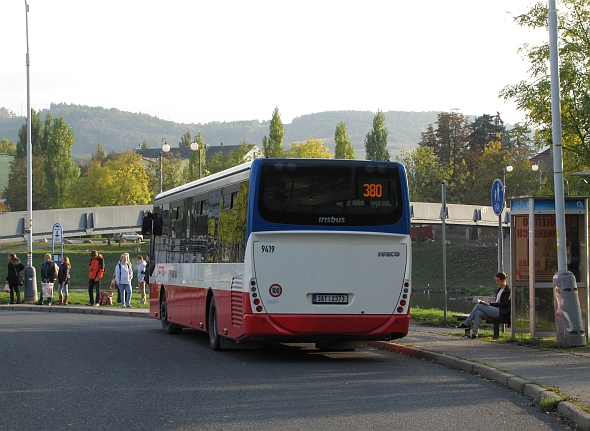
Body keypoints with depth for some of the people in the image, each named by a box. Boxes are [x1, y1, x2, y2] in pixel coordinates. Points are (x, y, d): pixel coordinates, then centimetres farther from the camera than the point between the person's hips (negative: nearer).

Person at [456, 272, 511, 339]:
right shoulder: (500, 289, 20)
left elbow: (503, 304, -15)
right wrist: (488, 303, 5)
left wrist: (490, 304, -17)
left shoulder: (507, 291, -7)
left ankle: (465, 324, -6)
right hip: (496, 310, 9)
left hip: (501, 312, -9)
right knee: (478, 313, -15)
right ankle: (474, 333, -19)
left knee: (478, 305, -15)